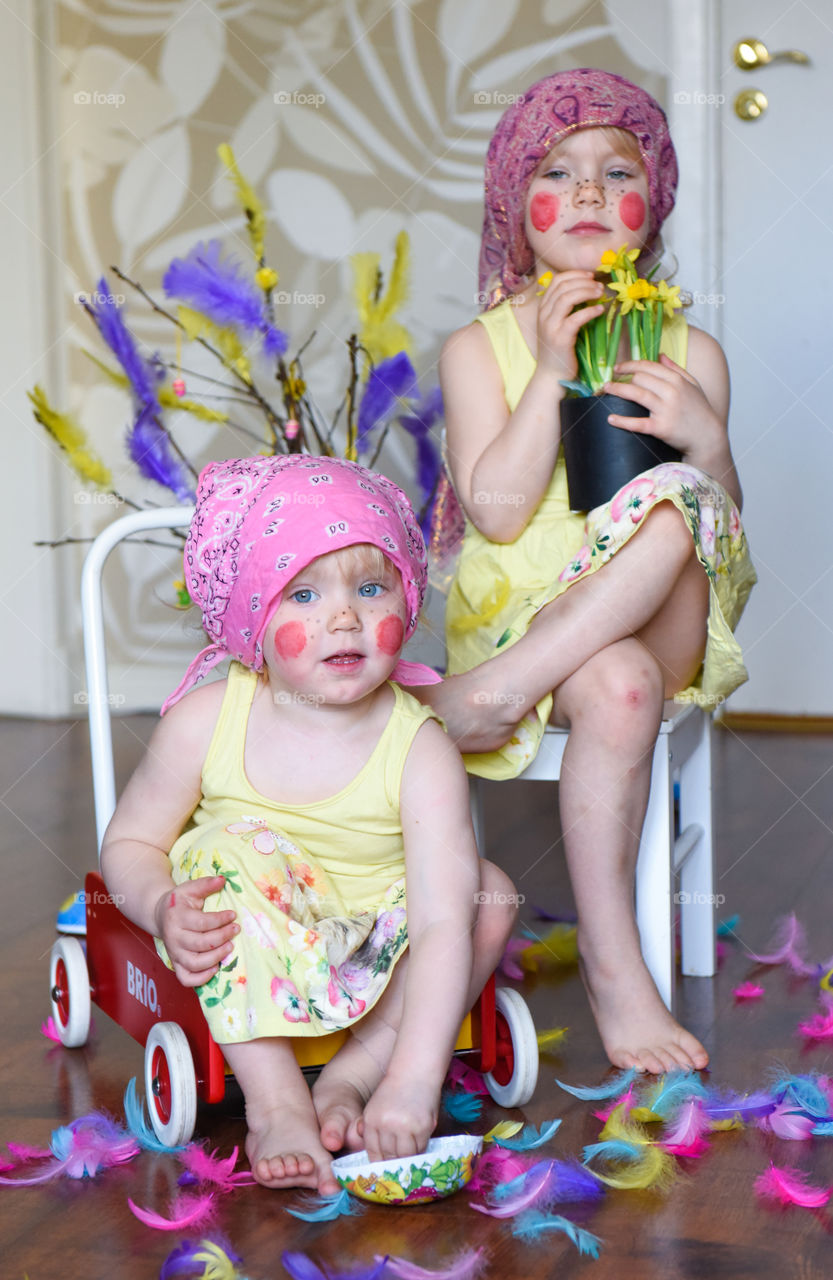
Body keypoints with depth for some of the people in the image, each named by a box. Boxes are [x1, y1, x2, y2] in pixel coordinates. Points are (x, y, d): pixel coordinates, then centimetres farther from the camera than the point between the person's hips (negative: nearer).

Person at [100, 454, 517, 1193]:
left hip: (376, 953, 0)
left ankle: (354, 1074, -19)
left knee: (491, 895, -22)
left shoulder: (420, 751, -22)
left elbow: (443, 923, -30)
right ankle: (275, 1104, -29)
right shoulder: (206, 722, -16)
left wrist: (413, 1081, -41)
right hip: (247, 965, 0)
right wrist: (164, 909, -27)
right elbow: (130, 842, -2)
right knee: (234, 852, -30)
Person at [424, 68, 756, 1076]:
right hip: (512, 615, -2)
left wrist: (705, 438, -15)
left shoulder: (688, 351, 9)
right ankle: (612, 964, -29)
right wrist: (553, 371, -14)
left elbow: (721, 528, 6)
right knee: (618, 686, -37)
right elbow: (497, 510, -9)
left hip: (662, 626, 2)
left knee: (673, 501, -32)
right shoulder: (479, 348, 4)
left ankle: (481, 701, -30)